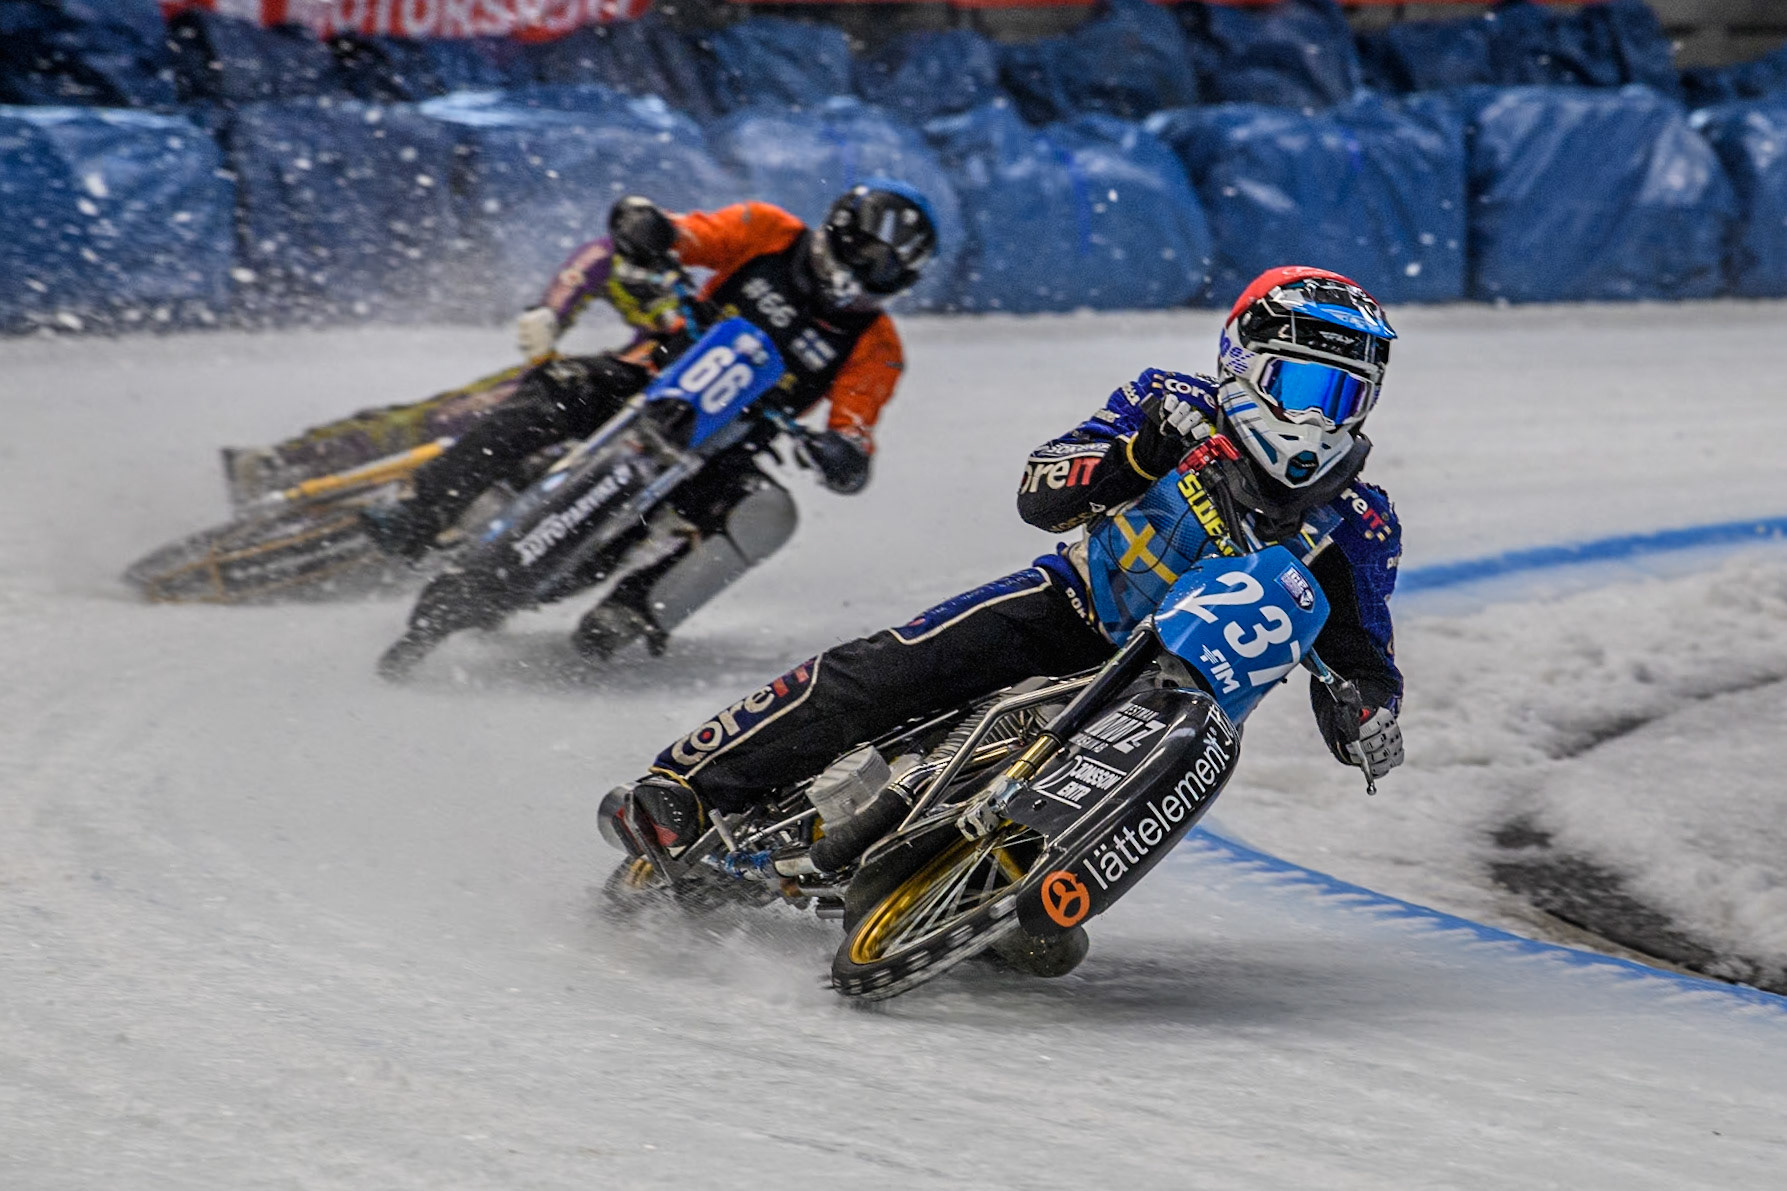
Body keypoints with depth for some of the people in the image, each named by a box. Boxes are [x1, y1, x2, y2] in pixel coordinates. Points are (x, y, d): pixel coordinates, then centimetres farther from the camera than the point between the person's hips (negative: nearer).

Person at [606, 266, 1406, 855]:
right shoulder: (1180, 410, -6)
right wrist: (1135, 455, -30)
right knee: (879, 671, -19)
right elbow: (1039, 494, -11)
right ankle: (684, 785, -15)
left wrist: (1373, 721, -22)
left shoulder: (1354, 528, -3)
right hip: (1068, 612, -2)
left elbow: (1362, 660, 2)